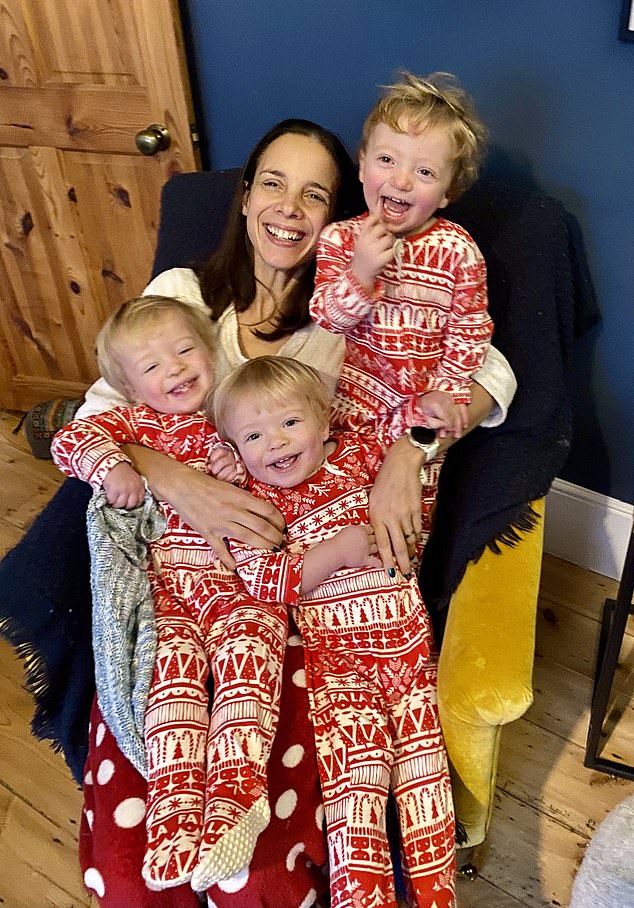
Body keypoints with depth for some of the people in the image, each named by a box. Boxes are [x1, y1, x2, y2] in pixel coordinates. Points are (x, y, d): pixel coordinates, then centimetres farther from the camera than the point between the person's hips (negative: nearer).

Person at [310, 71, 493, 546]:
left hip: (418, 401, 0)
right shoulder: (340, 238, -4)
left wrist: (446, 392, -10)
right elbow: (324, 317, -10)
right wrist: (361, 271, -26)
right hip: (350, 391, 1)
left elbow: (470, 331, -2)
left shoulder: (458, 251, -8)